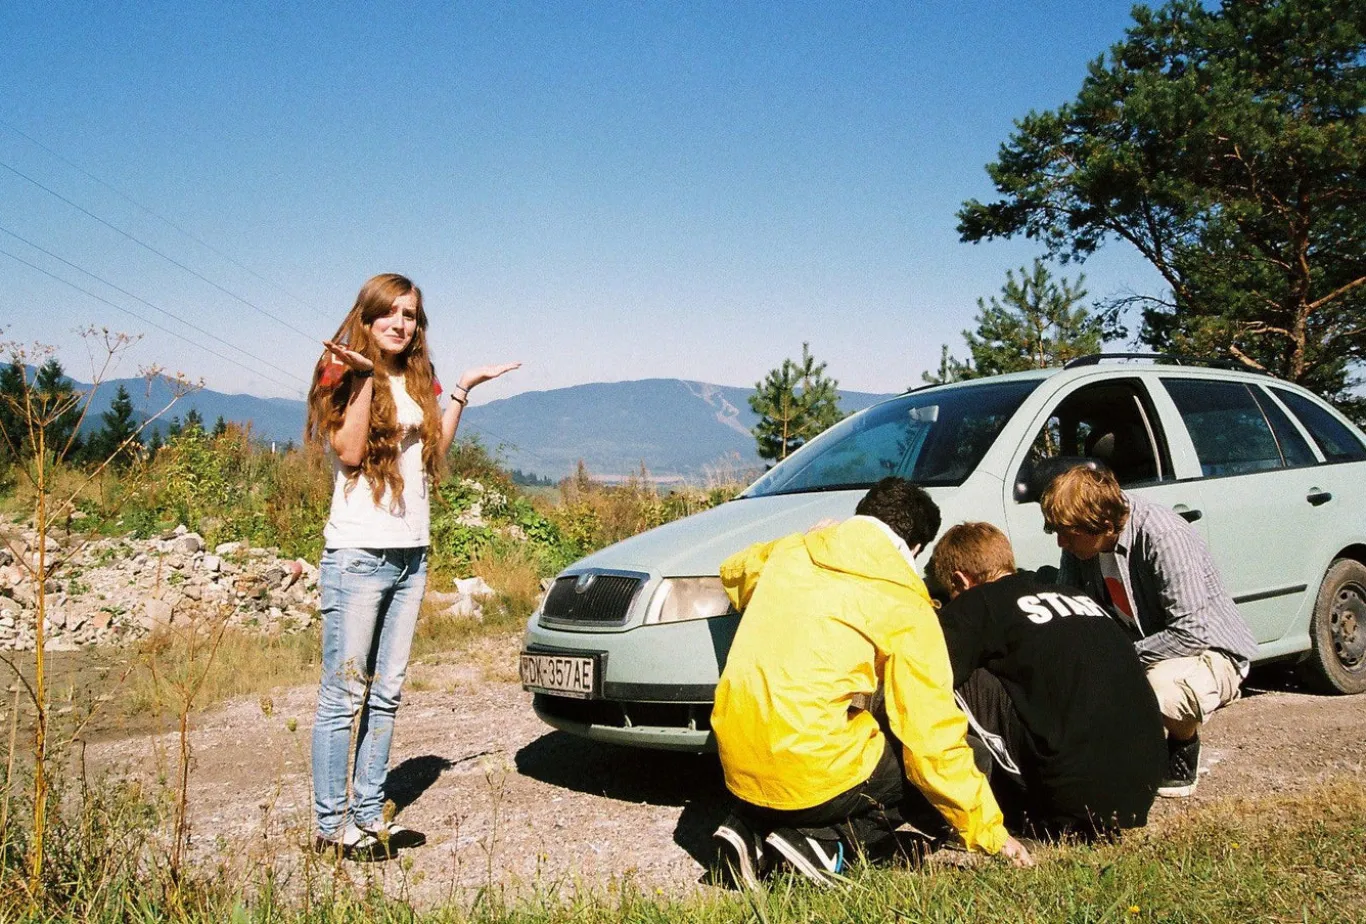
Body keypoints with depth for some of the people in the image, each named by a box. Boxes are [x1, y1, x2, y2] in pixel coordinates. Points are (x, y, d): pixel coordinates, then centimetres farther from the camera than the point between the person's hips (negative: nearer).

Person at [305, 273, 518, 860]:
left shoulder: (416, 381, 16)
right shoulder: (344, 374, -3)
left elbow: (433, 450, 14)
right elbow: (349, 452, -15)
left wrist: (462, 392, 13)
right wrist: (365, 378, -18)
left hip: (411, 553, 7)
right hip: (359, 552, -7)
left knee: (387, 693, 10)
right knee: (344, 694, -4)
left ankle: (369, 812, 17)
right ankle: (332, 825, 3)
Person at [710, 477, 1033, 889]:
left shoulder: (790, 551, 8)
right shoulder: (903, 606, -6)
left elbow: (733, 571, 33)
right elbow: (933, 738, -7)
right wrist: (988, 832, 2)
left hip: (738, 768, 6)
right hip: (812, 778, -6)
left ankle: (751, 828, 12)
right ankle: (823, 840, -3)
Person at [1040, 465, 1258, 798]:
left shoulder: (1166, 538, -30)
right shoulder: (1082, 540, -8)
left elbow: (1191, 632, -33)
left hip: (1211, 652, -7)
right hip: (1134, 647, 7)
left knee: (1162, 685, -39)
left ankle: (1182, 756, -4)